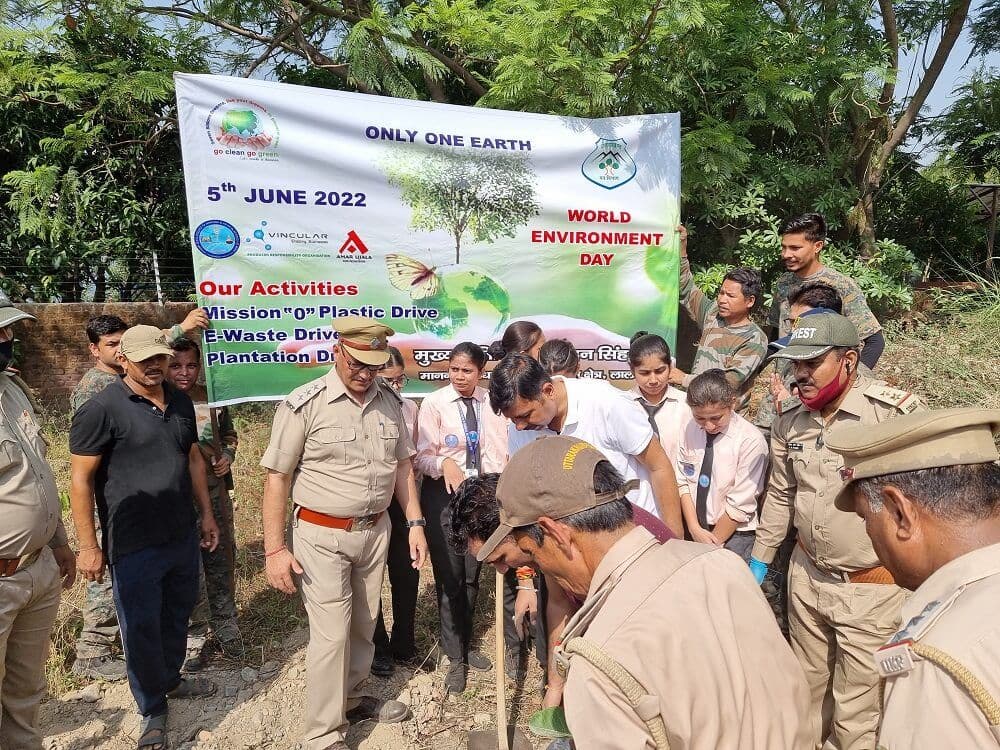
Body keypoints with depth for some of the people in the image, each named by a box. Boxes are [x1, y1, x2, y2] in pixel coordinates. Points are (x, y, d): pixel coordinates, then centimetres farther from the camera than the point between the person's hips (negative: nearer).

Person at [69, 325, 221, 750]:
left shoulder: (181, 403, 5)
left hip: (182, 536, 6)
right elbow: (81, 479, -12)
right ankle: (152, 709, 28)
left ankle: (171, 679, 44)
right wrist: (88, 546, -12)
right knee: (142, 628, 9)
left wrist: (207, 514, 14)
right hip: (133, 546, -6)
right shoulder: (102, 409, -14)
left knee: (177, 615, 21)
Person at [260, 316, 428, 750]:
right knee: (332, 634, 0)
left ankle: (353, 698, 41)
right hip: (322, 536, -5)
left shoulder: (389, 401, 1)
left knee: (363, 625, 18)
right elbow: (276, 477, -11)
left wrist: (414, 523, 5)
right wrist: (274, 549, -12)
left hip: (375, 530, 5)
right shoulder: (304, 405, -14)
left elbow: (402, 465, 10)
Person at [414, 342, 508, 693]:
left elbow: (498, 453, -3)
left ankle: (466, 645, 37)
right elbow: (422, 456, -10)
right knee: (449, 576, 2)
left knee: (472, 574, 15)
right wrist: (445, 463, -30)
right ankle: (455, 657, 22)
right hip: (443, 493, -2)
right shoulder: (434, 403, -9)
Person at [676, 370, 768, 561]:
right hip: (693, 530, 3)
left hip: (734, 533, -3)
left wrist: (713, 543, -9)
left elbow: (739, 506, -14)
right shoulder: (690, 429, -5)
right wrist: (694, 529, -9)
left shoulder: (751, 441, -18)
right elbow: (682, 481, 0)